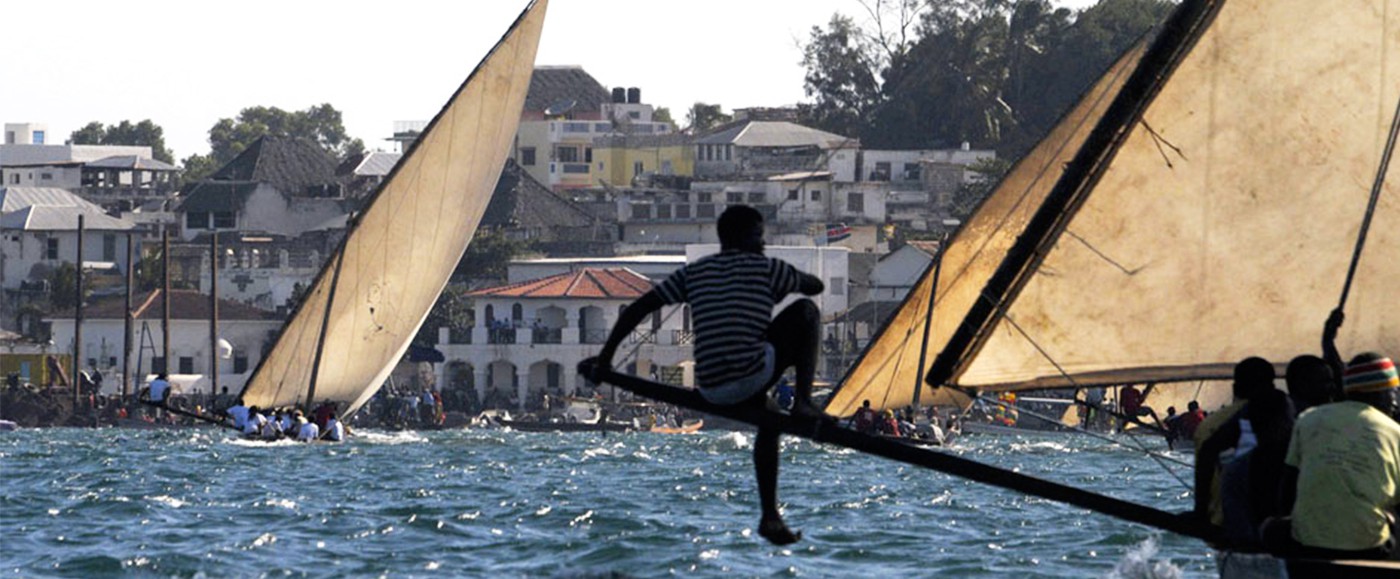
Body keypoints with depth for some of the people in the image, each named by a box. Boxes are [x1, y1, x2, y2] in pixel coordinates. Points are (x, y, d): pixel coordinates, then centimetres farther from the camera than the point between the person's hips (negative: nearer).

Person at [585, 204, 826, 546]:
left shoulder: (695, 273, 18)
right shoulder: (765, 268, 7)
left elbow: (640, 307, 13)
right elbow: (815, 287, 22)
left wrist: (606, 355, 18)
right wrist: (784, 276, 45)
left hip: (711, 389, 6)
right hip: (751, 375, -5)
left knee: (766, 424, 32)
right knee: (806, 312, 12)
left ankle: (770, 517, 26)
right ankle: (803, 402, 3)